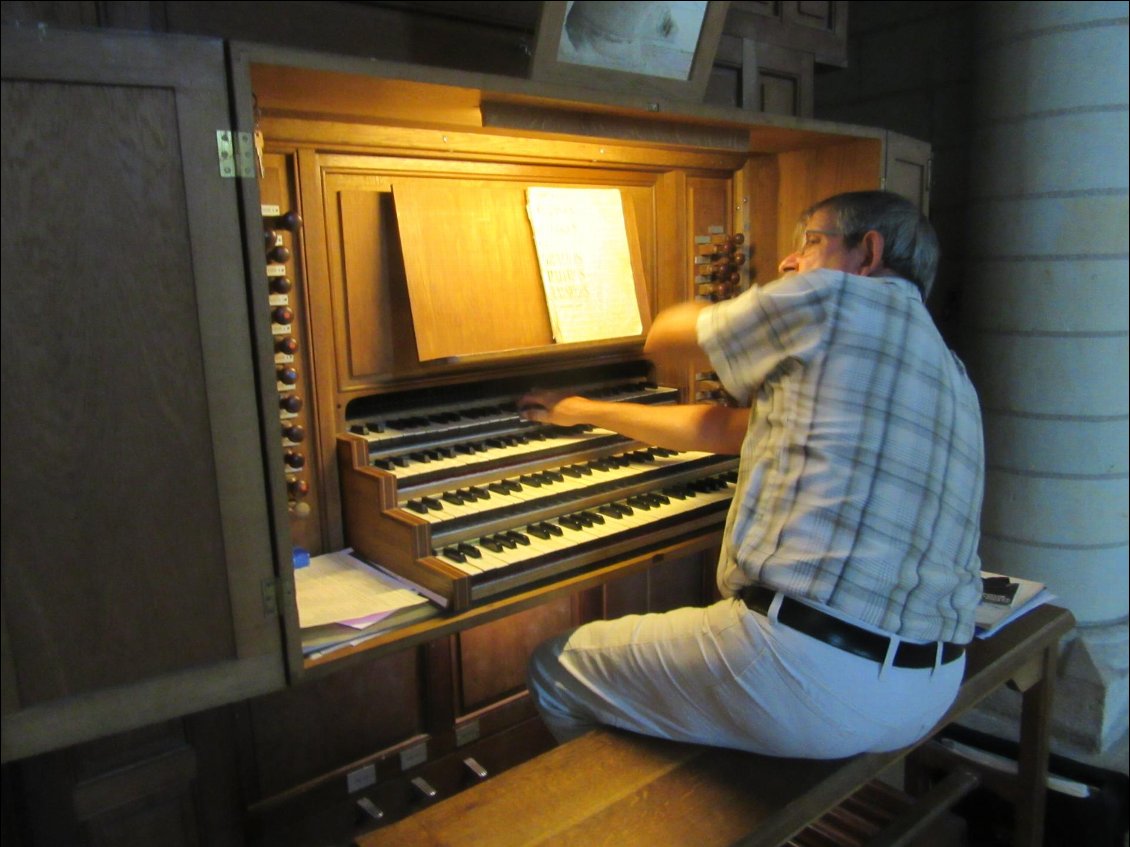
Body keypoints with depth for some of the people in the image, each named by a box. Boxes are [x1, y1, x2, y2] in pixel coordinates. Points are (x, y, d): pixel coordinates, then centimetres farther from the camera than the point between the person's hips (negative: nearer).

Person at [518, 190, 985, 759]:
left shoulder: (835, 299, -8)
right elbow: (721, 429, 19)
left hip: (807, 679, -9)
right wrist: (586, 411, 27)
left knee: (555, 667, 9)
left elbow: (663, 337, 6)